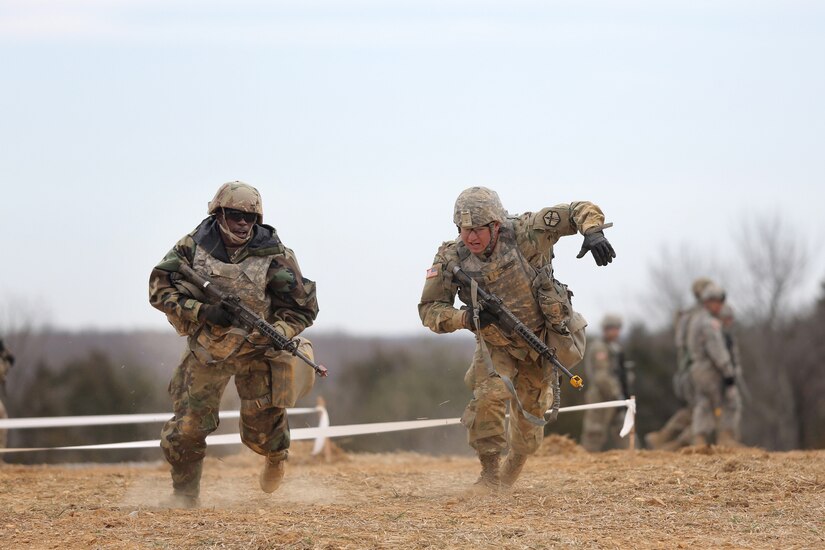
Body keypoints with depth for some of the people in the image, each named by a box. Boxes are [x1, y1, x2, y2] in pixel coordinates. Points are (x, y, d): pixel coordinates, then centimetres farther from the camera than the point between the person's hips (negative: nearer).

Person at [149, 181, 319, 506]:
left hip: (257, 350, -1)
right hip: (206, 350, 1)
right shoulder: (193, 247, -7)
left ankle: (276, 455, 34)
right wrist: (202, 311, -21)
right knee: (187, 429, -4)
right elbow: (160, 289, -7)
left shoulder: (274, 256, -10)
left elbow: (303, 308, -5)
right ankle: (184, 495, 18)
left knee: (261, 426, -4)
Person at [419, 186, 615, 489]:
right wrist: (465, 318, -33)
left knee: (529, 414, 14)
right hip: (496, 342, 0)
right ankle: (490, 471, -10)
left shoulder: (524, 234, -28)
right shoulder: (451, 259, -22)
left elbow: (581, 211, -23)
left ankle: (515, 464, 44)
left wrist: (593, 233, -45)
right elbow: (429, 309, -15)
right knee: (488, 396, -27)